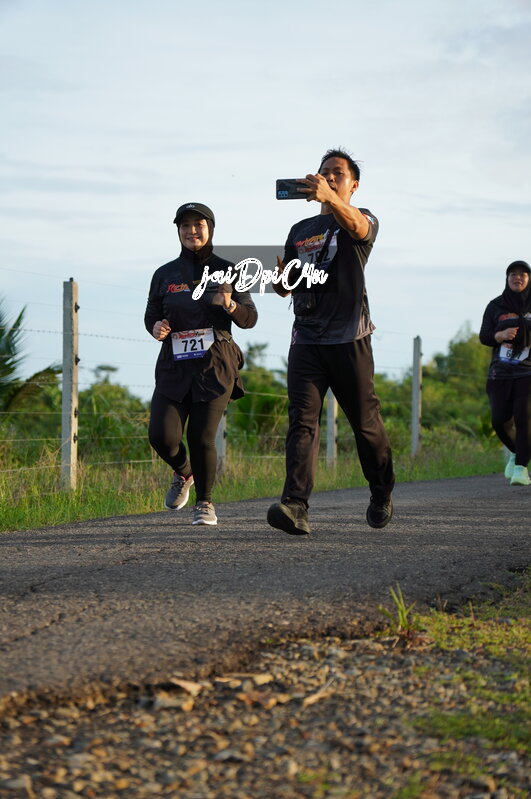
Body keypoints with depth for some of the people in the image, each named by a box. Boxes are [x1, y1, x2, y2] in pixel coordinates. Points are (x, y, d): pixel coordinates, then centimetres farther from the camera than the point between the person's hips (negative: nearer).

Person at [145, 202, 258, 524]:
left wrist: (230, 305, -19)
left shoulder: (227, 271, 5)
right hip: (174, 365, 2)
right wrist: (155, 326, -7)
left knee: (203, 438, -10)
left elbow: (250, 318, 3)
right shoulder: (164, 274, 10)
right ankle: (183, 473, 23)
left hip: (215, 365, -2)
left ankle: (205, 502, 14)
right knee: (162, 437, -12)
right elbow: (151, 314, 17)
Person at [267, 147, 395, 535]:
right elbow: (286, 286, 25)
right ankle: (295, 506, -24)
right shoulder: (300, 231, 20)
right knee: (302, 420, -12)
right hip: (306, 339, 4)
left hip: (349, 339, -3)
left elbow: (356, 226, -23)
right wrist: (282, 279, -2)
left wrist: (329, 197, -44)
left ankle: (382, 494, 28)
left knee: (365, 422, 5)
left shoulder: (364, 220, 4)